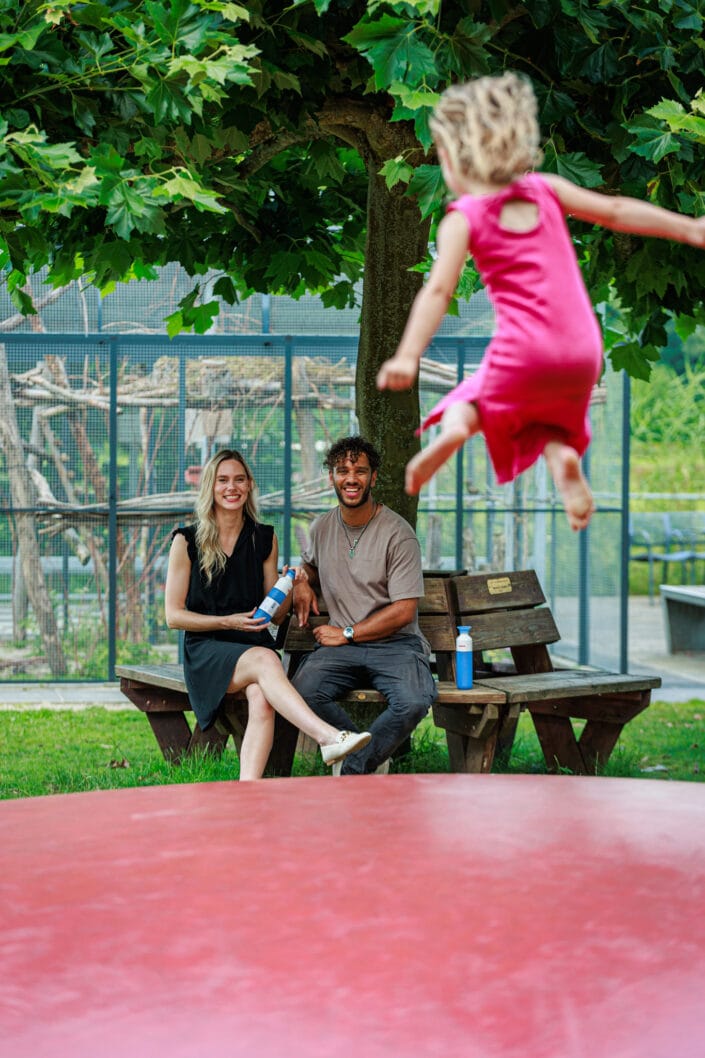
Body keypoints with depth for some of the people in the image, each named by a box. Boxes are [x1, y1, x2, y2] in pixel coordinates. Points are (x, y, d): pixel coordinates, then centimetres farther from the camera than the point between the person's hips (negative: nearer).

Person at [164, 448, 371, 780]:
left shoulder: (264, 539, 13)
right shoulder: (187, 541, 2)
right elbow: (173, 615, 2)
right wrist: (229, 622, -10)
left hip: (254, 642, 3)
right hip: (206, 648, -2)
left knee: (262, 700, -33)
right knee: (264, 660, -36)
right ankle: (329, 737, -52)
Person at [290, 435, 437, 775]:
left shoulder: (397, 533, -6)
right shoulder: (321, 527, 11)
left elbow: (404, 611, -8)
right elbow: (309, 562, 37)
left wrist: (346, 633, -8)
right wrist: (302, 582, 13)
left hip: (395, 643, -3)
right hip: (341, 646, 4)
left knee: (414, 702, -35)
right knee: (301, 691, -29)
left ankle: (352, 770, -11)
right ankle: (372, 758, -8)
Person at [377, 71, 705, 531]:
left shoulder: (463, 218, -3)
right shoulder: (546, 190, 9)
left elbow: (438, 290, -14)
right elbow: (615, 210, 11)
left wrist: (408, 356, -21)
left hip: (523, 353, -3)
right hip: (584, 354, 3)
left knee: (467, 402, 23)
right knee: (549, 424, 26)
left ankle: (455, 427, -12)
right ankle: (562, 454, -9)